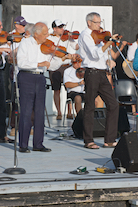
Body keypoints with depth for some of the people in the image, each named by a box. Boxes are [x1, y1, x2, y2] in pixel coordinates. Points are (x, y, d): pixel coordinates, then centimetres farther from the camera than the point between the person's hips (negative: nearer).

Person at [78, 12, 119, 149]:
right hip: (92, 74, -8)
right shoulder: (85, 35, -7)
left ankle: (109, 140, 5)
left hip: (102, 74, 8)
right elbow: (95, 54, -20)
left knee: (113, 105, 2)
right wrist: (108, 42, -26)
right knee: (90, 107, -1)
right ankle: (88, 141, 6)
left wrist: (107, 60, 5)